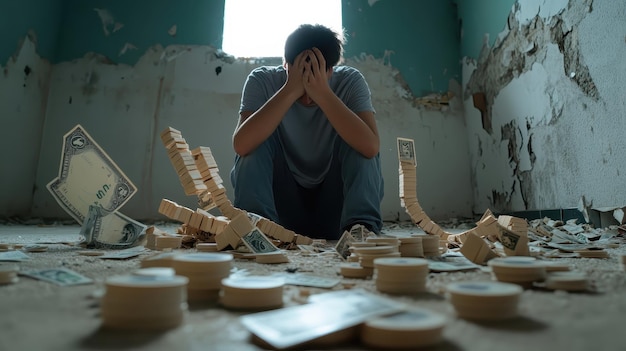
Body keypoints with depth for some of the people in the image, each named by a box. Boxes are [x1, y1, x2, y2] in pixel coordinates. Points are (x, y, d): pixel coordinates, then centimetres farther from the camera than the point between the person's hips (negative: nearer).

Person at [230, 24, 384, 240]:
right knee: (256, 141, -22)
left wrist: (324, 94, -36)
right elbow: (241, 145, -30)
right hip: (283, 204, 0)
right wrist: (290, 91, -34)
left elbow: (371, 147, -30)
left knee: (361, 145, -23)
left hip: (334, 204, 0)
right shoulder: (263, 80, -14)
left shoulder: (350, 81, -14)